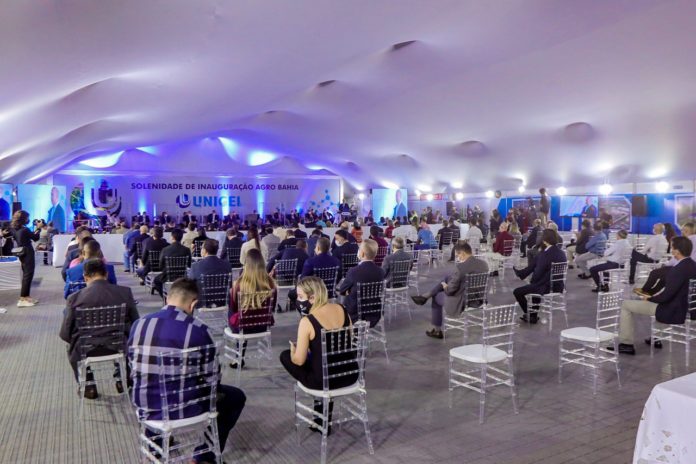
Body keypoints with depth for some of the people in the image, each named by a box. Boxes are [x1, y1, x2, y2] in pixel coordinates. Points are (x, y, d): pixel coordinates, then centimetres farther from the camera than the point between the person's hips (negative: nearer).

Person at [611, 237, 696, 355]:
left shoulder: (680, 269, -27)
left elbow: (666, 296, -26)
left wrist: (650, 298, -7)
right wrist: (653, 297, 10)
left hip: (673, 312, -9)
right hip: (685, 307, 10)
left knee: (625, 305, -2)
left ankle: (626, 344, 4)